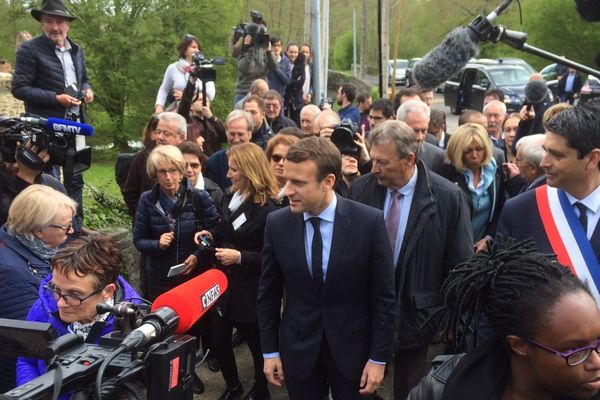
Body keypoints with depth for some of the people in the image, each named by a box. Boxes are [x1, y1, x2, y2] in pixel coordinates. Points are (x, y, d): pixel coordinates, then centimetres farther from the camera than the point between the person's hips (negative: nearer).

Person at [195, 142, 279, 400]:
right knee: (219, 340, 15)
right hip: (226, 283, 7)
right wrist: (211, 234, 0)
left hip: (251, 291, -7)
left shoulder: (268, 208, -20)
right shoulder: (231, 197, 4)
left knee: (257, 344, 12)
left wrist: (240, 257, -26)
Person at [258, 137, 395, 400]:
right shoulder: (277, 224, -8)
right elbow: (268, 293, 1)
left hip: (353, 347, -1)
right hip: (298, 349, 2)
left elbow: (383, 296, -9)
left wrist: (379, 357, -7)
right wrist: (270, 351, 4)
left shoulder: (369, 221, -15)